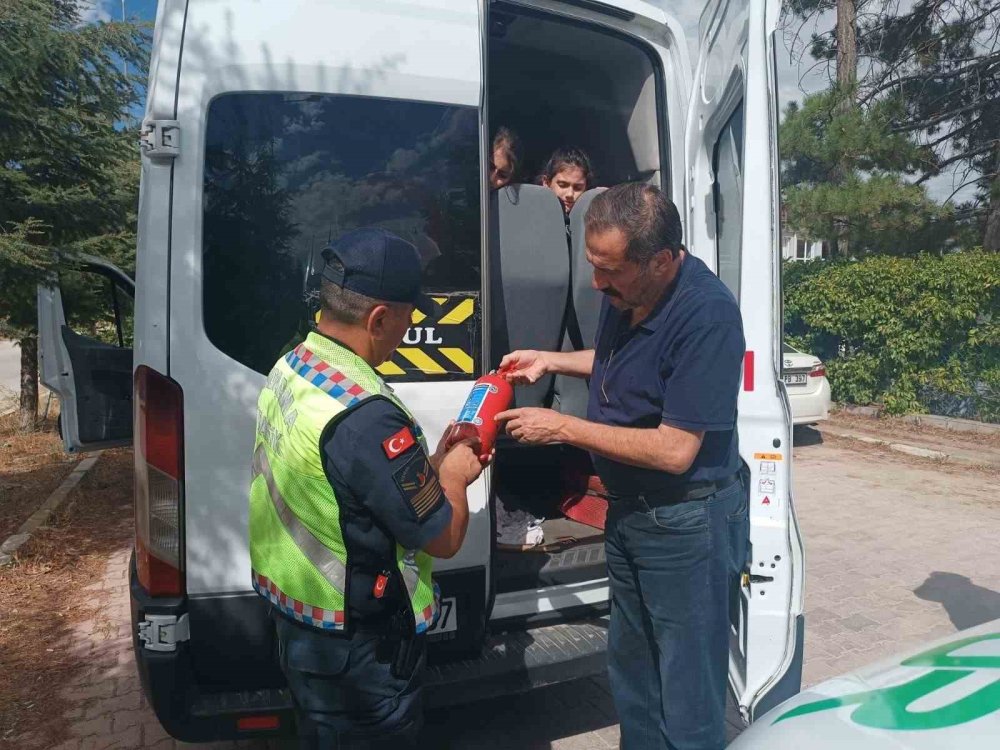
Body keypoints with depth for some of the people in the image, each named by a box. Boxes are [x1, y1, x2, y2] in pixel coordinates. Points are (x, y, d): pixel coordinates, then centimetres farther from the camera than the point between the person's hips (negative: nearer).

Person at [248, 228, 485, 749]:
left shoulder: (290, 368, -5)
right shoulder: (365, 417, -33)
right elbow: (443, 538, -22)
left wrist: (432, 464, 3)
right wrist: (454, 475, -4)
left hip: (292, 610, 8)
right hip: (355, 647, -8)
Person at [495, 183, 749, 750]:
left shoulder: (707, 314, -28)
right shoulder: (624, 292, -3)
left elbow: (673, 450, -27)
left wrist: (562, 428, -21)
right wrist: (550, 361, 4)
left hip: (686, 524, -8)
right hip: (628, 509, 8)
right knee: (632, 680, 25)